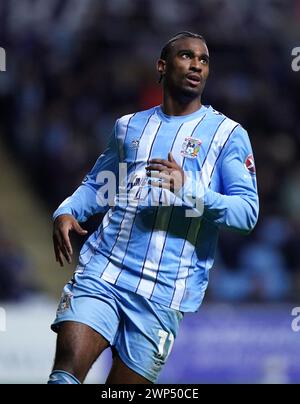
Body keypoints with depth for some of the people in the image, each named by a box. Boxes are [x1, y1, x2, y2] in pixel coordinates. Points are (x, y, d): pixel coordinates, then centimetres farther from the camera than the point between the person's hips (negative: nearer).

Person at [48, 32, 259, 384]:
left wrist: (189, 190, -20)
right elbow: (96, 185, 26)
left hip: (164, 291, -2)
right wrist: (66, 212, 4)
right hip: (101, 271, 3)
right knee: (66, 372, -16)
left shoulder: (228, 134, 4)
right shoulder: (129, 126, 17)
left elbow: (247, 212, -4)